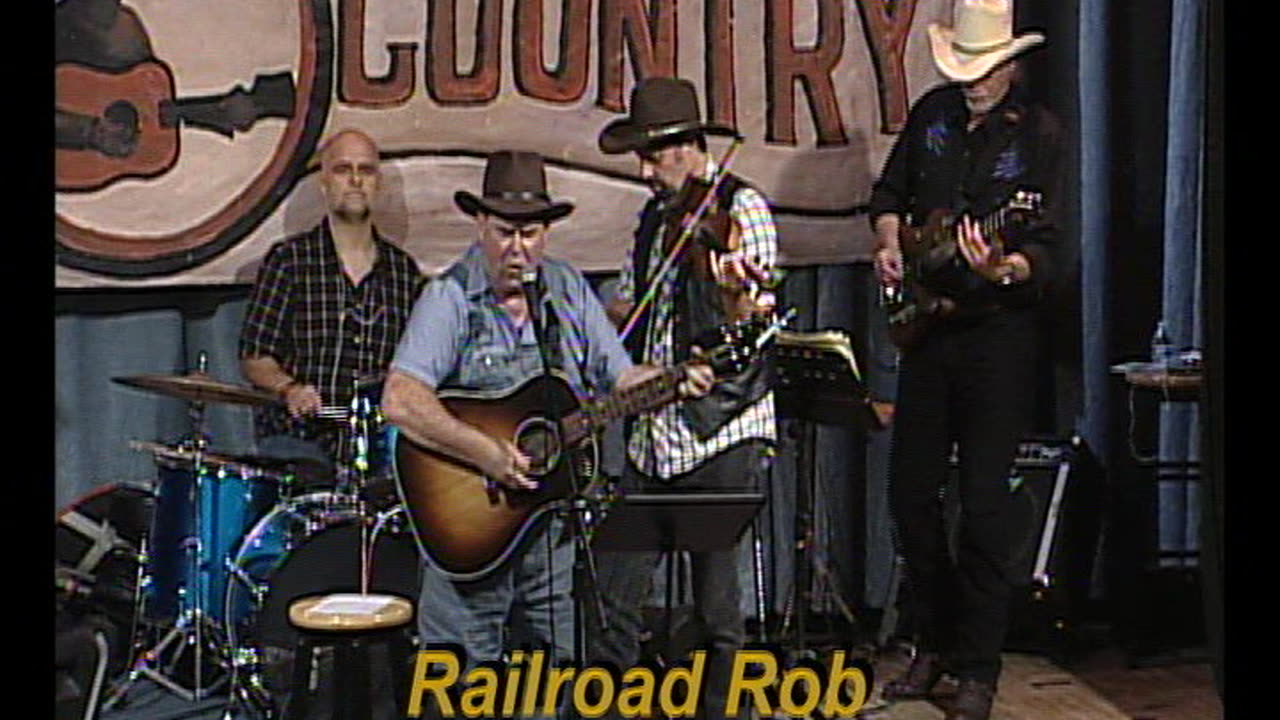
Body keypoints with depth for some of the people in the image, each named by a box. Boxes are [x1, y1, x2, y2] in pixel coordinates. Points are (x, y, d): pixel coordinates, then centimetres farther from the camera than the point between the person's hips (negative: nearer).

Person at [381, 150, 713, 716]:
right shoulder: (450, 297, -10)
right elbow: (399, 401, -22)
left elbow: (619, 378, 9)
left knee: (555, 670, 12)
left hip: (555, 515, 5)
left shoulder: (570, 291, 7)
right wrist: (485, 452, -30)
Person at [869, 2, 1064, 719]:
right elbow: (890, 193, 20)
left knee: (985, 503, -5)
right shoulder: (932, 112, 7)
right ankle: (934, 644, 25)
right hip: (927, 328, 5)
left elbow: (1046, 251, -13)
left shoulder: (1038, 131, -8)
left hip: (998, 333, -5)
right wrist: (890, 244, 1)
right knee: (911, 490, 8)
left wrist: (1005, 268, -34)